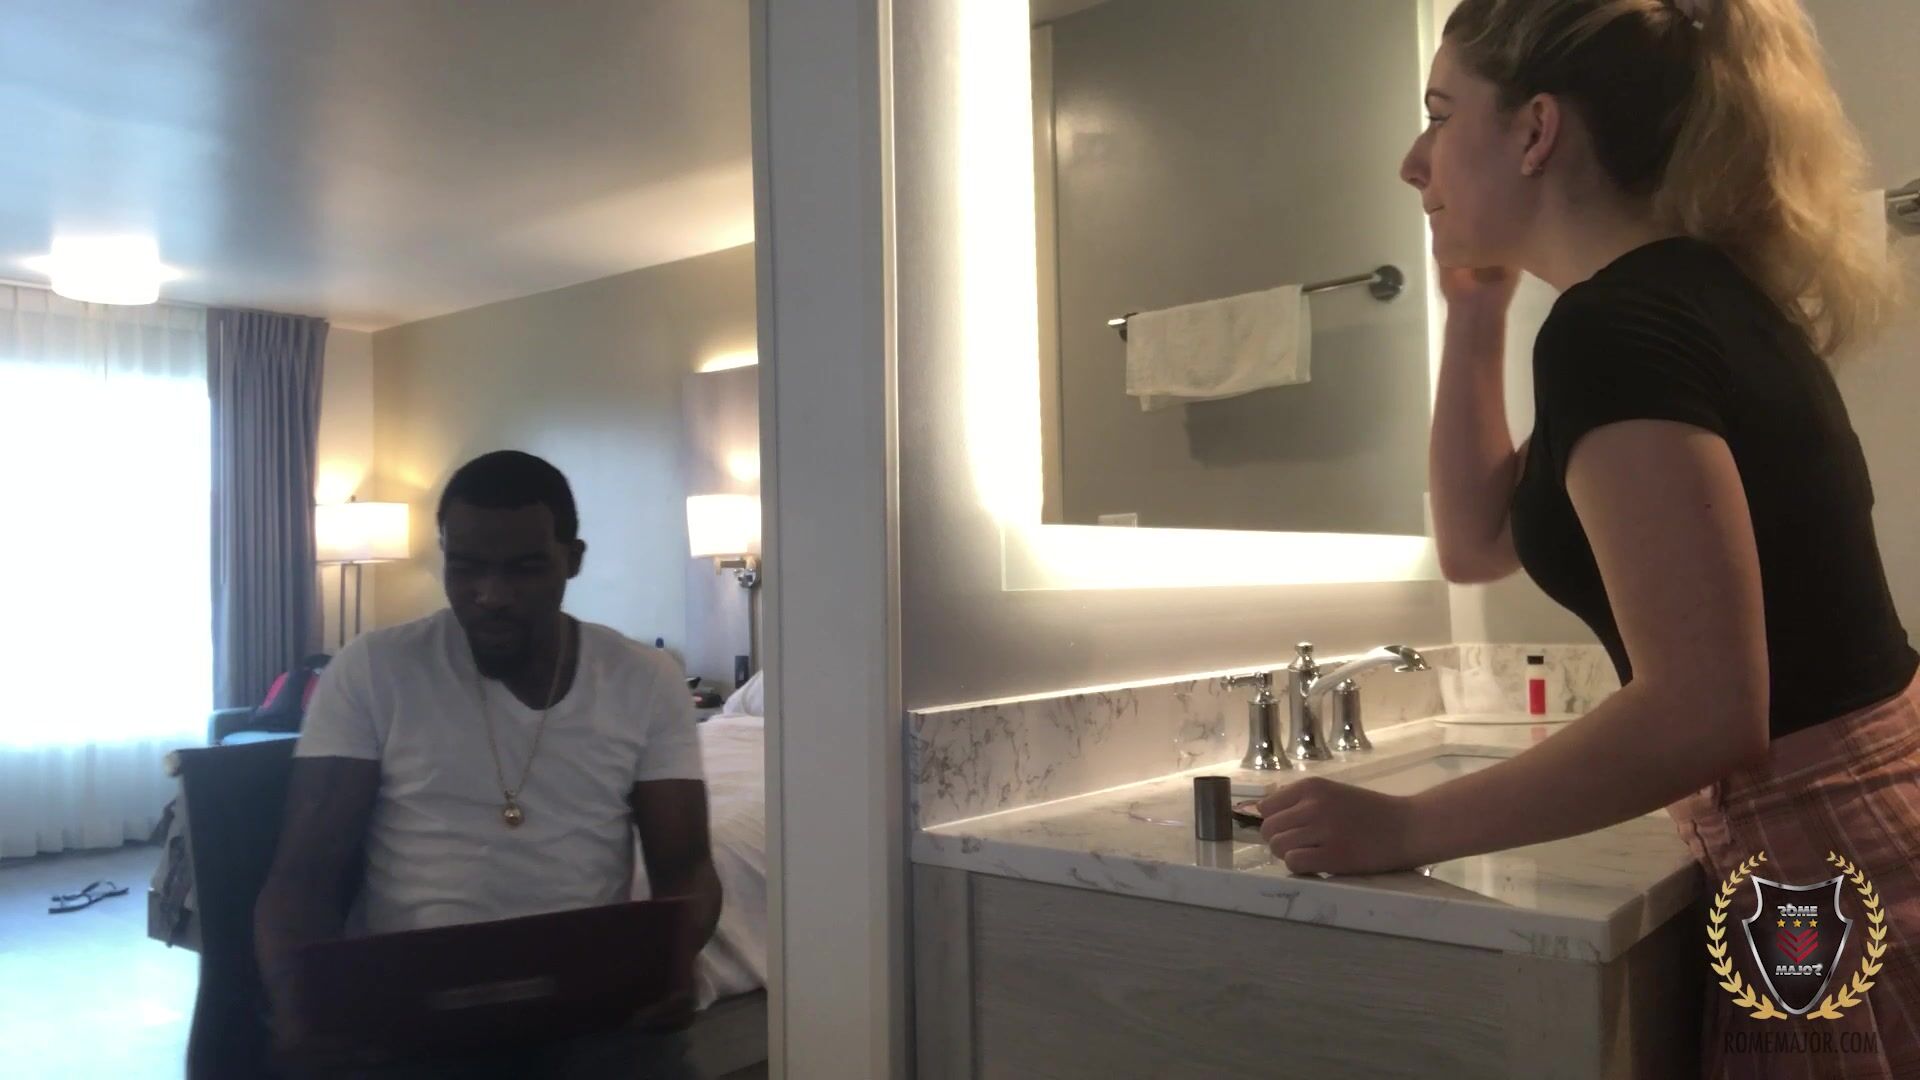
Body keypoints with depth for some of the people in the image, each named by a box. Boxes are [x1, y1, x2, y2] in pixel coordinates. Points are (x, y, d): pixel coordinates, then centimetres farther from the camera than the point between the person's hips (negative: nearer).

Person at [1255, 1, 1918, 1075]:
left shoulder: (1614, 326, -23)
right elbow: (1478, 541, 11)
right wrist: (1477, 307, 5)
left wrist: (1403, 829, -21)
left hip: (1831, 870, -9)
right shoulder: (1696, 292, 7)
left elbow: (1702, 711, -29)